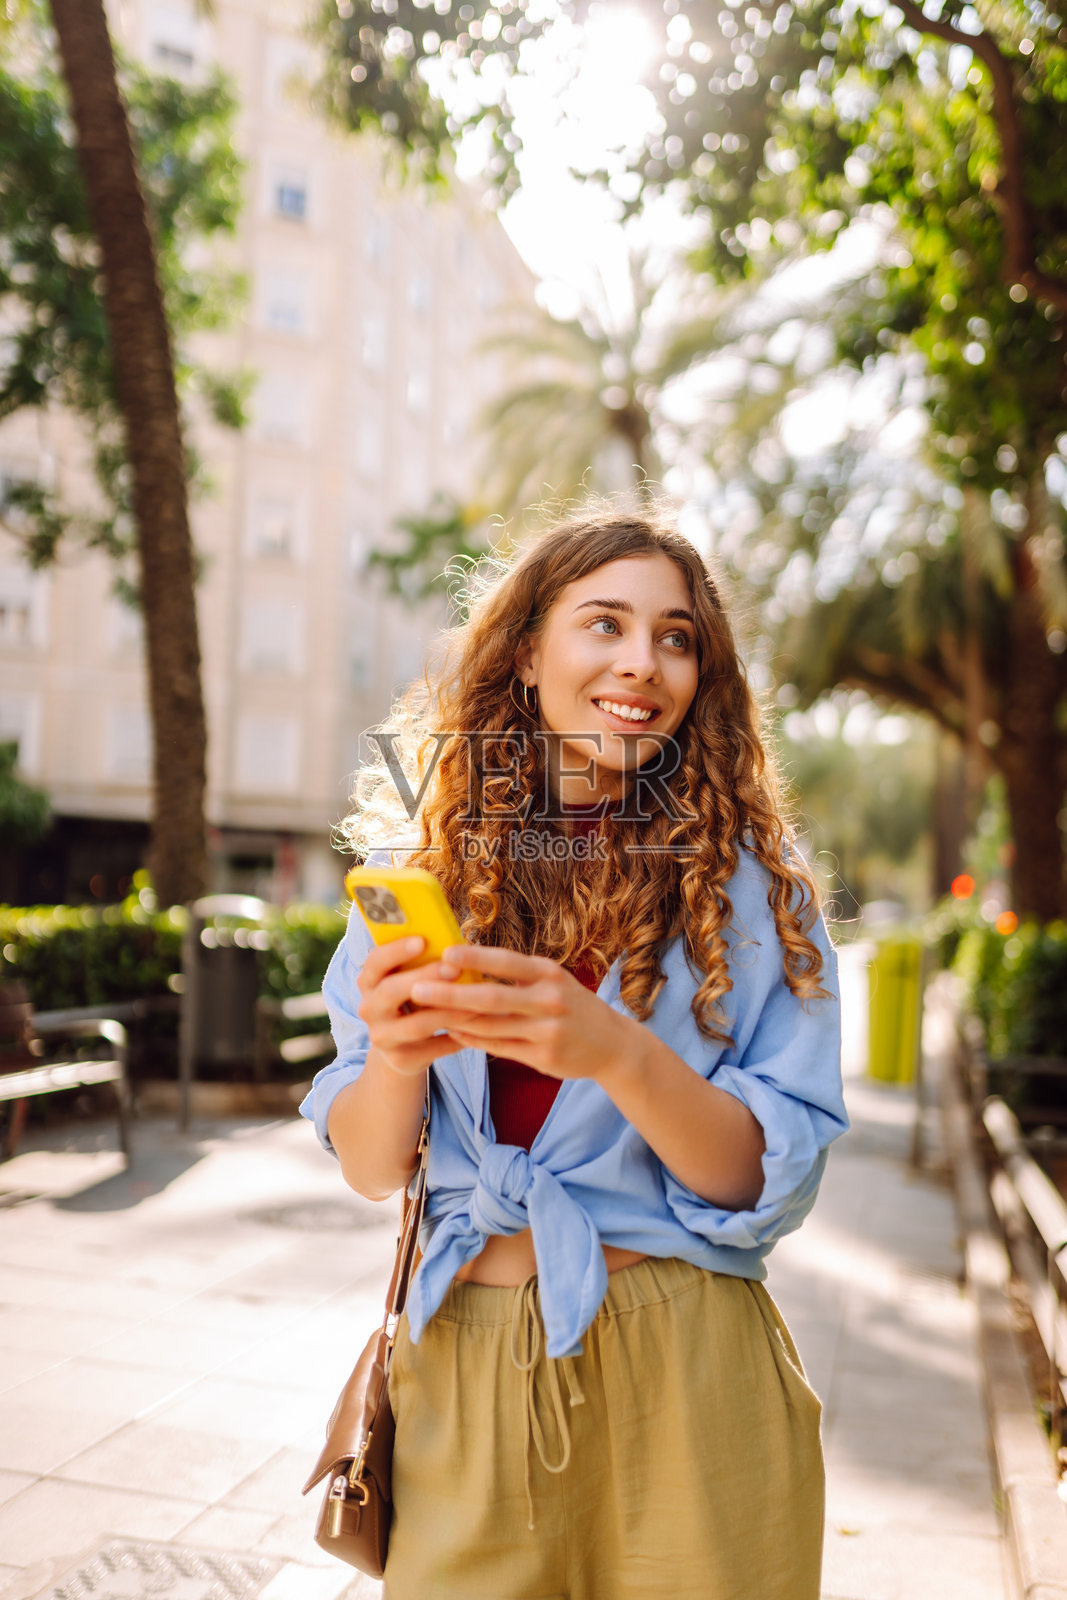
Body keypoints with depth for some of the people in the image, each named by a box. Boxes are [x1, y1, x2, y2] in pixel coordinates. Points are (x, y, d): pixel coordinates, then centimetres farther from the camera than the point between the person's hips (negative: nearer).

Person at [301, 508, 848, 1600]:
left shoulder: (747, 879, -6)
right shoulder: (432, 859, -1)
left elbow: (773, 1181, -11)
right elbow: (368, 1170, -1)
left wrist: (617, 1052, -29)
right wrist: (394, 1057, -23)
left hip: (680, 1377, -1)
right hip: (461, 1372, 2)